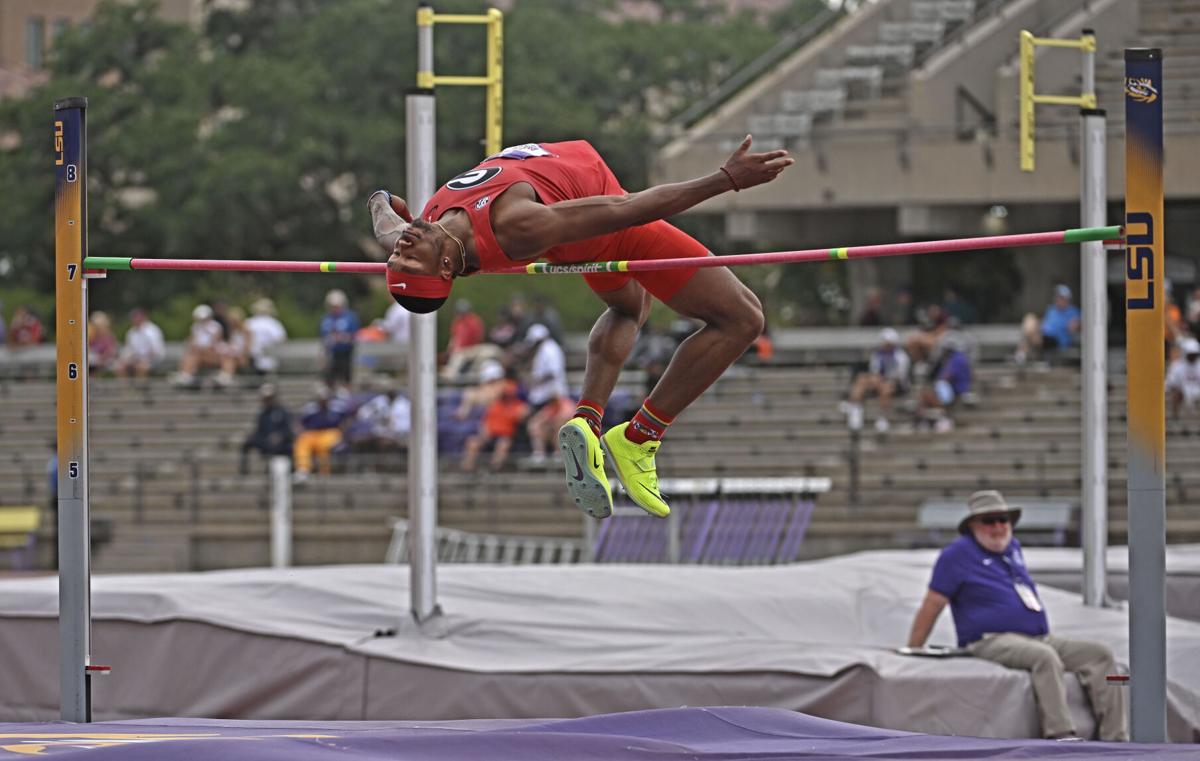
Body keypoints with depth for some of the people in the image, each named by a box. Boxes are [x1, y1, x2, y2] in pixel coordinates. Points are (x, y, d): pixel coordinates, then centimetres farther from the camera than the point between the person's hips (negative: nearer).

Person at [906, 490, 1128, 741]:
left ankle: (1115, 737, -23)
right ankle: (1060, 734, -49)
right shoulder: (959, 554, -1)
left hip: (1041, 638, 8)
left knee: (1099, 654, -11)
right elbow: (931, 606, -2)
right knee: (1045, 656, -38)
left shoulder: (1012, 547, 22)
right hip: (992, 642, -8)